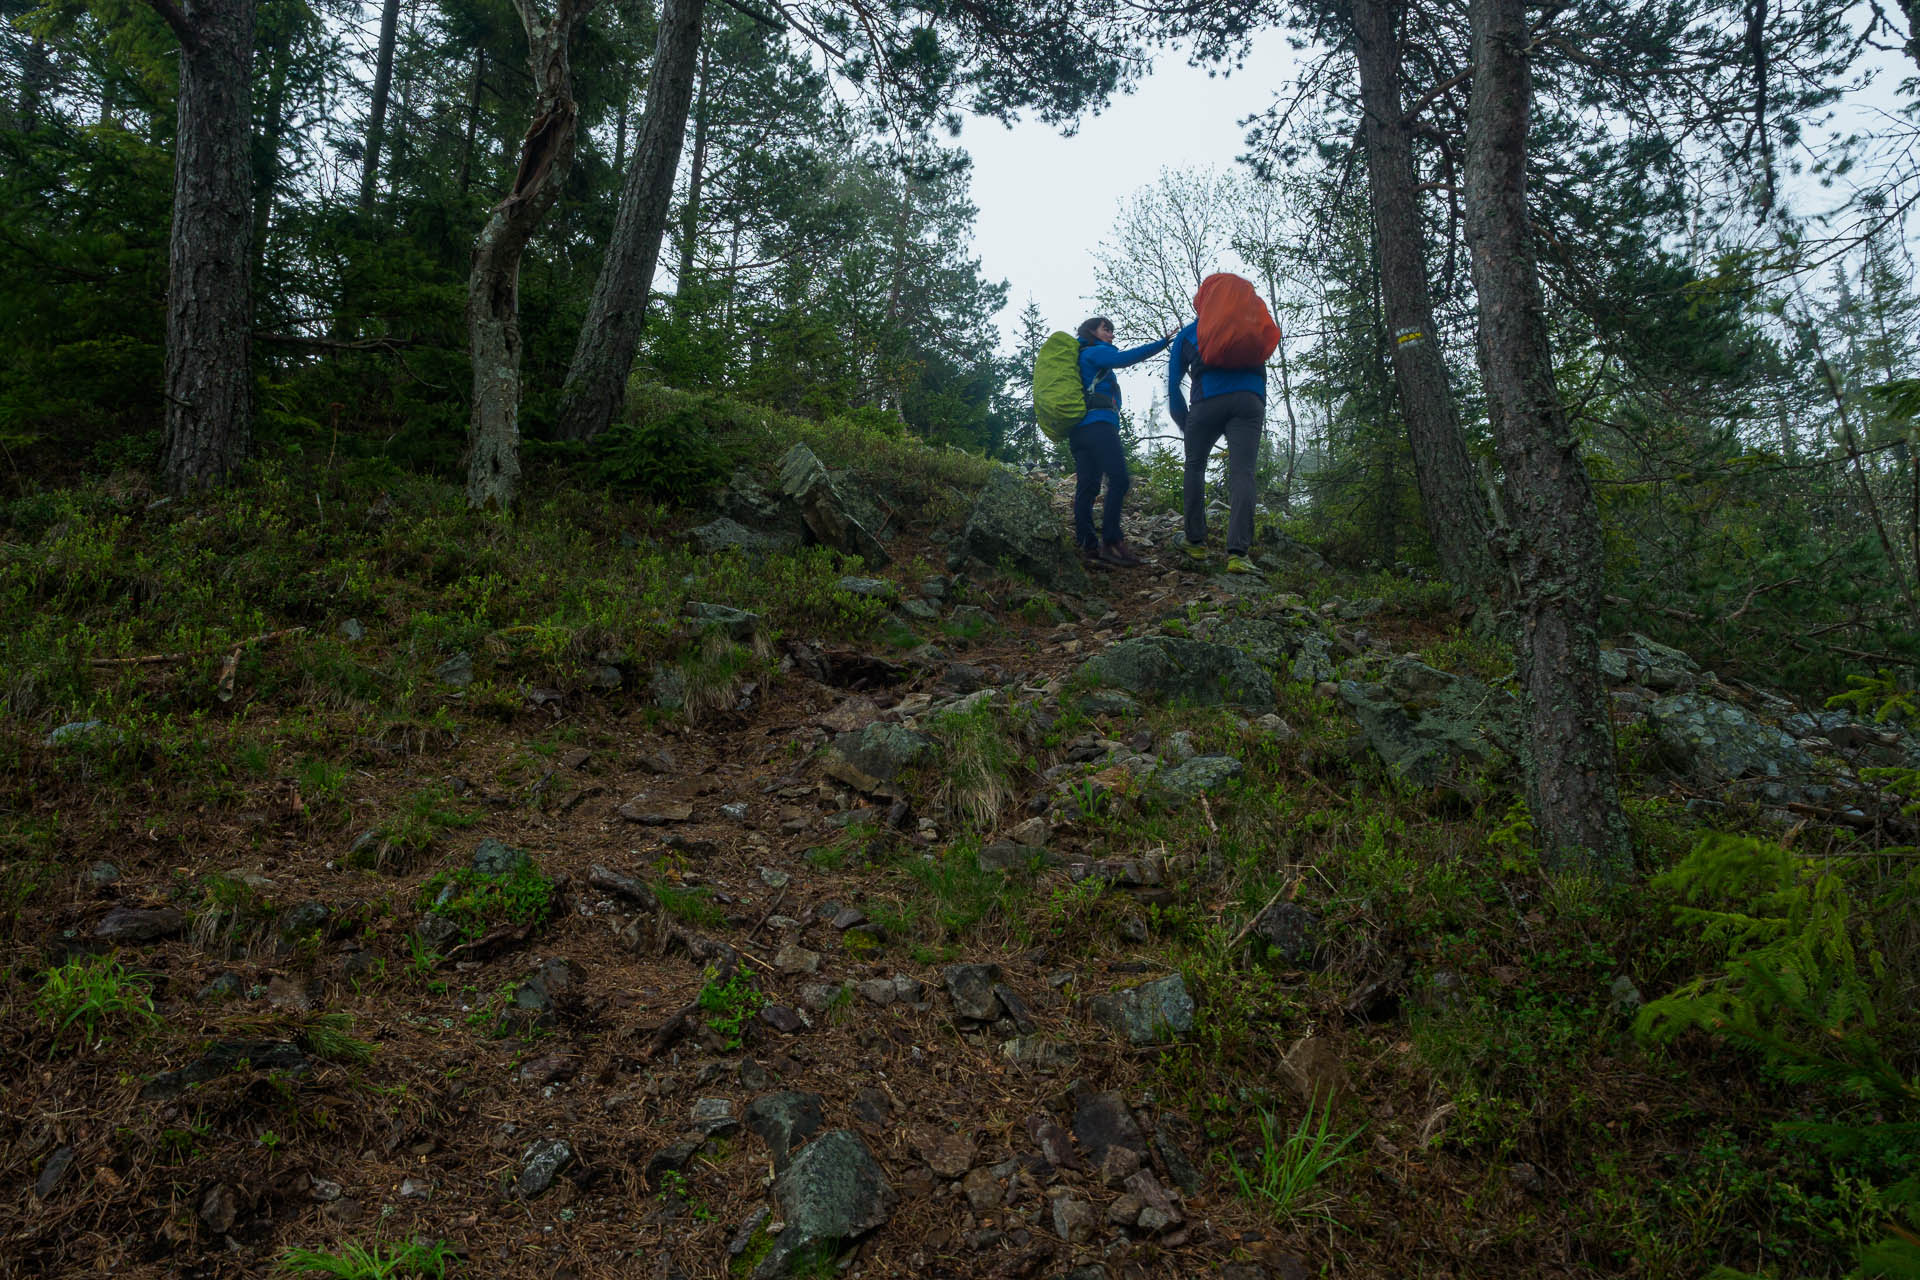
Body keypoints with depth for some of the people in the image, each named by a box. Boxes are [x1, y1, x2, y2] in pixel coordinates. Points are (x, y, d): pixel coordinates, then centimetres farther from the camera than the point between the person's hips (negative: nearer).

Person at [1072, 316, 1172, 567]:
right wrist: (1164, 342, -16)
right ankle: (1111, 541, -28)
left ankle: (1088, 545, -4)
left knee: (1086, 486, 1)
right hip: (1098, 424, -10)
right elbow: (1125, 358, -14)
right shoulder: (1095, 352, 4)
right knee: (1119, 479, -19)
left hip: (1078, 431, 10)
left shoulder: (1079, 358, 31)